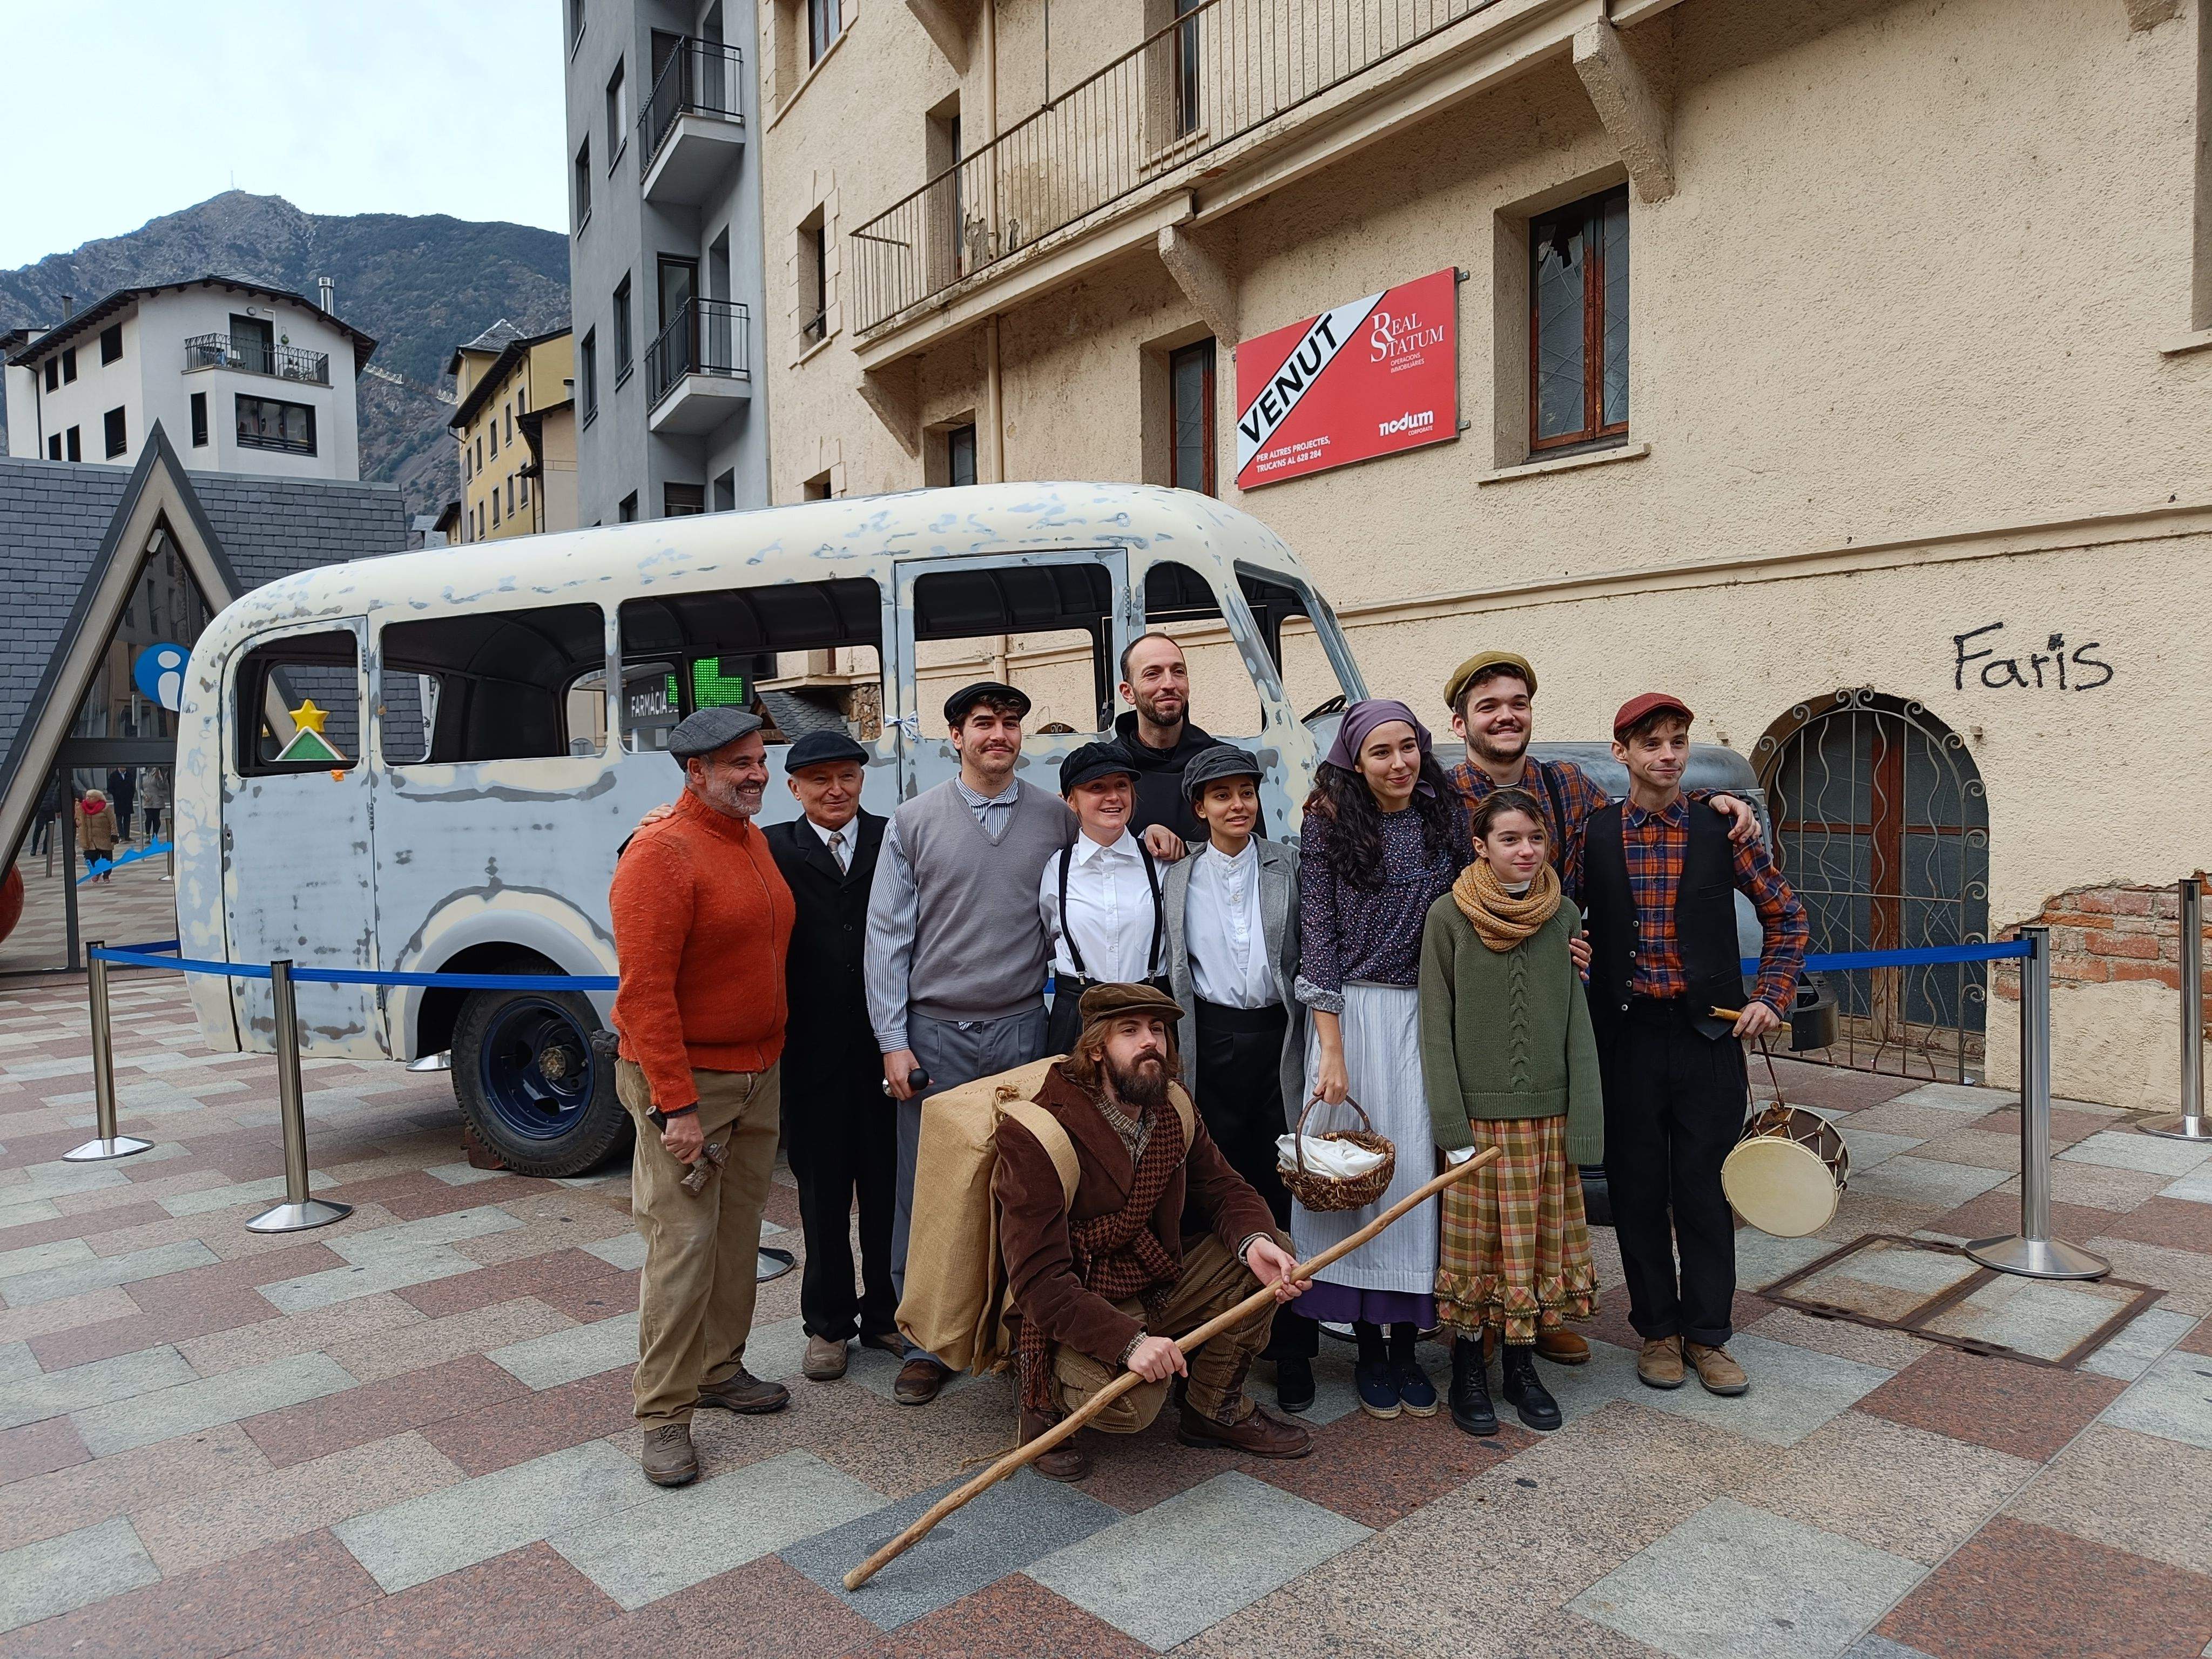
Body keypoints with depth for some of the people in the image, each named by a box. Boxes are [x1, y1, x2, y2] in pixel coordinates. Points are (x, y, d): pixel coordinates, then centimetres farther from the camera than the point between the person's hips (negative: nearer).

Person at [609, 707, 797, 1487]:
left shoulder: (755, 841, 10)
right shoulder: (662, 853, -17)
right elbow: (645, 989, -21)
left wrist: (773, 1058, 14)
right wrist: (677, 1105, -22)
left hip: (759, 1075, 8)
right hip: (685, 1080, -8)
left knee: (738, 1232, 16)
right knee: (684, 1244, -4)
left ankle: (720, 1368, 31)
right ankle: (663, 1413, 8)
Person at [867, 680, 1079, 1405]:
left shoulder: (1058, 819, 6)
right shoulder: (914, 821, 2)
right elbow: (887, 935, 1)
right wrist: (893, 1040, -4)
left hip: (1024, 1030, 1)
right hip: (936, 1033, -1)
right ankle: (924, 1341, 18)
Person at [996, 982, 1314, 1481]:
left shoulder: (1174, 1112, -2)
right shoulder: (1036, 1138, -24)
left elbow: (1225, 1191, 5)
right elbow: (1039, 1280, -27)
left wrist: (1255, 1241, -20)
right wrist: (1128, 1341, -38)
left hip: (1160, 1286, 7)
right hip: (1079, 1310, -7)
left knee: (1267, 1256, -9)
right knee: (1129, 1404, -34)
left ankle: (1216, 1409, 10)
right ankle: (1046, 1394, 2)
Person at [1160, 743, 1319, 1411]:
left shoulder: (1288, 867, 6)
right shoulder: (1177, 876, 8)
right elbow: (1169, 969, 10)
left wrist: (1322, 1048, -3)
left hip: (1276, 1038, 0)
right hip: (1210, 1043, 1)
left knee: (1282, 1192, 3)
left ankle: (1290, 1348, 16)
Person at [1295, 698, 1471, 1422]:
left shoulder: (1447, 822, 8)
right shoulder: (1329, 826, -1)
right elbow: (1318, 939, -5)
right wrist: (1332, 1050, -11)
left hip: (1429, 1016, 3)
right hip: (1354, 1014, -2)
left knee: (1421, 1167, 2)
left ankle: (1407, 1343, 16)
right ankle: (1367, 1348, 15)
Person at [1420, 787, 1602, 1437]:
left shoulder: (1565, 917, 3)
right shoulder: (1448, 917, -6)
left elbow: (1578, 1023, 5)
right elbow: (1436, 1025, -6)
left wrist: (1584, 1122, 0)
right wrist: (1451, 1126, -10)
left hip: (1548, 1115, 3)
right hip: (1478, 1115, -3)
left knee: (1536, 1243, 11)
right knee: (1474, 1246, 5)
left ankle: (1521, 1365, 28)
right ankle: (1468, 1370, 22)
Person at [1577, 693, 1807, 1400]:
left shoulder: (1722, 831, 1)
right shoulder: (1593, 834, 1)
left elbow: (1786, 916, 10)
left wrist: (1772, 998, 1)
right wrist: (1577, 994, -2)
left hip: (1708, 1031, 0)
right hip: (1626, 1032, 0)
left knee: (1704, 1187, 5)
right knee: (1638, 1187, 8)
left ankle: (1707, 1334, 20)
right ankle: (1657, 1329, 23)